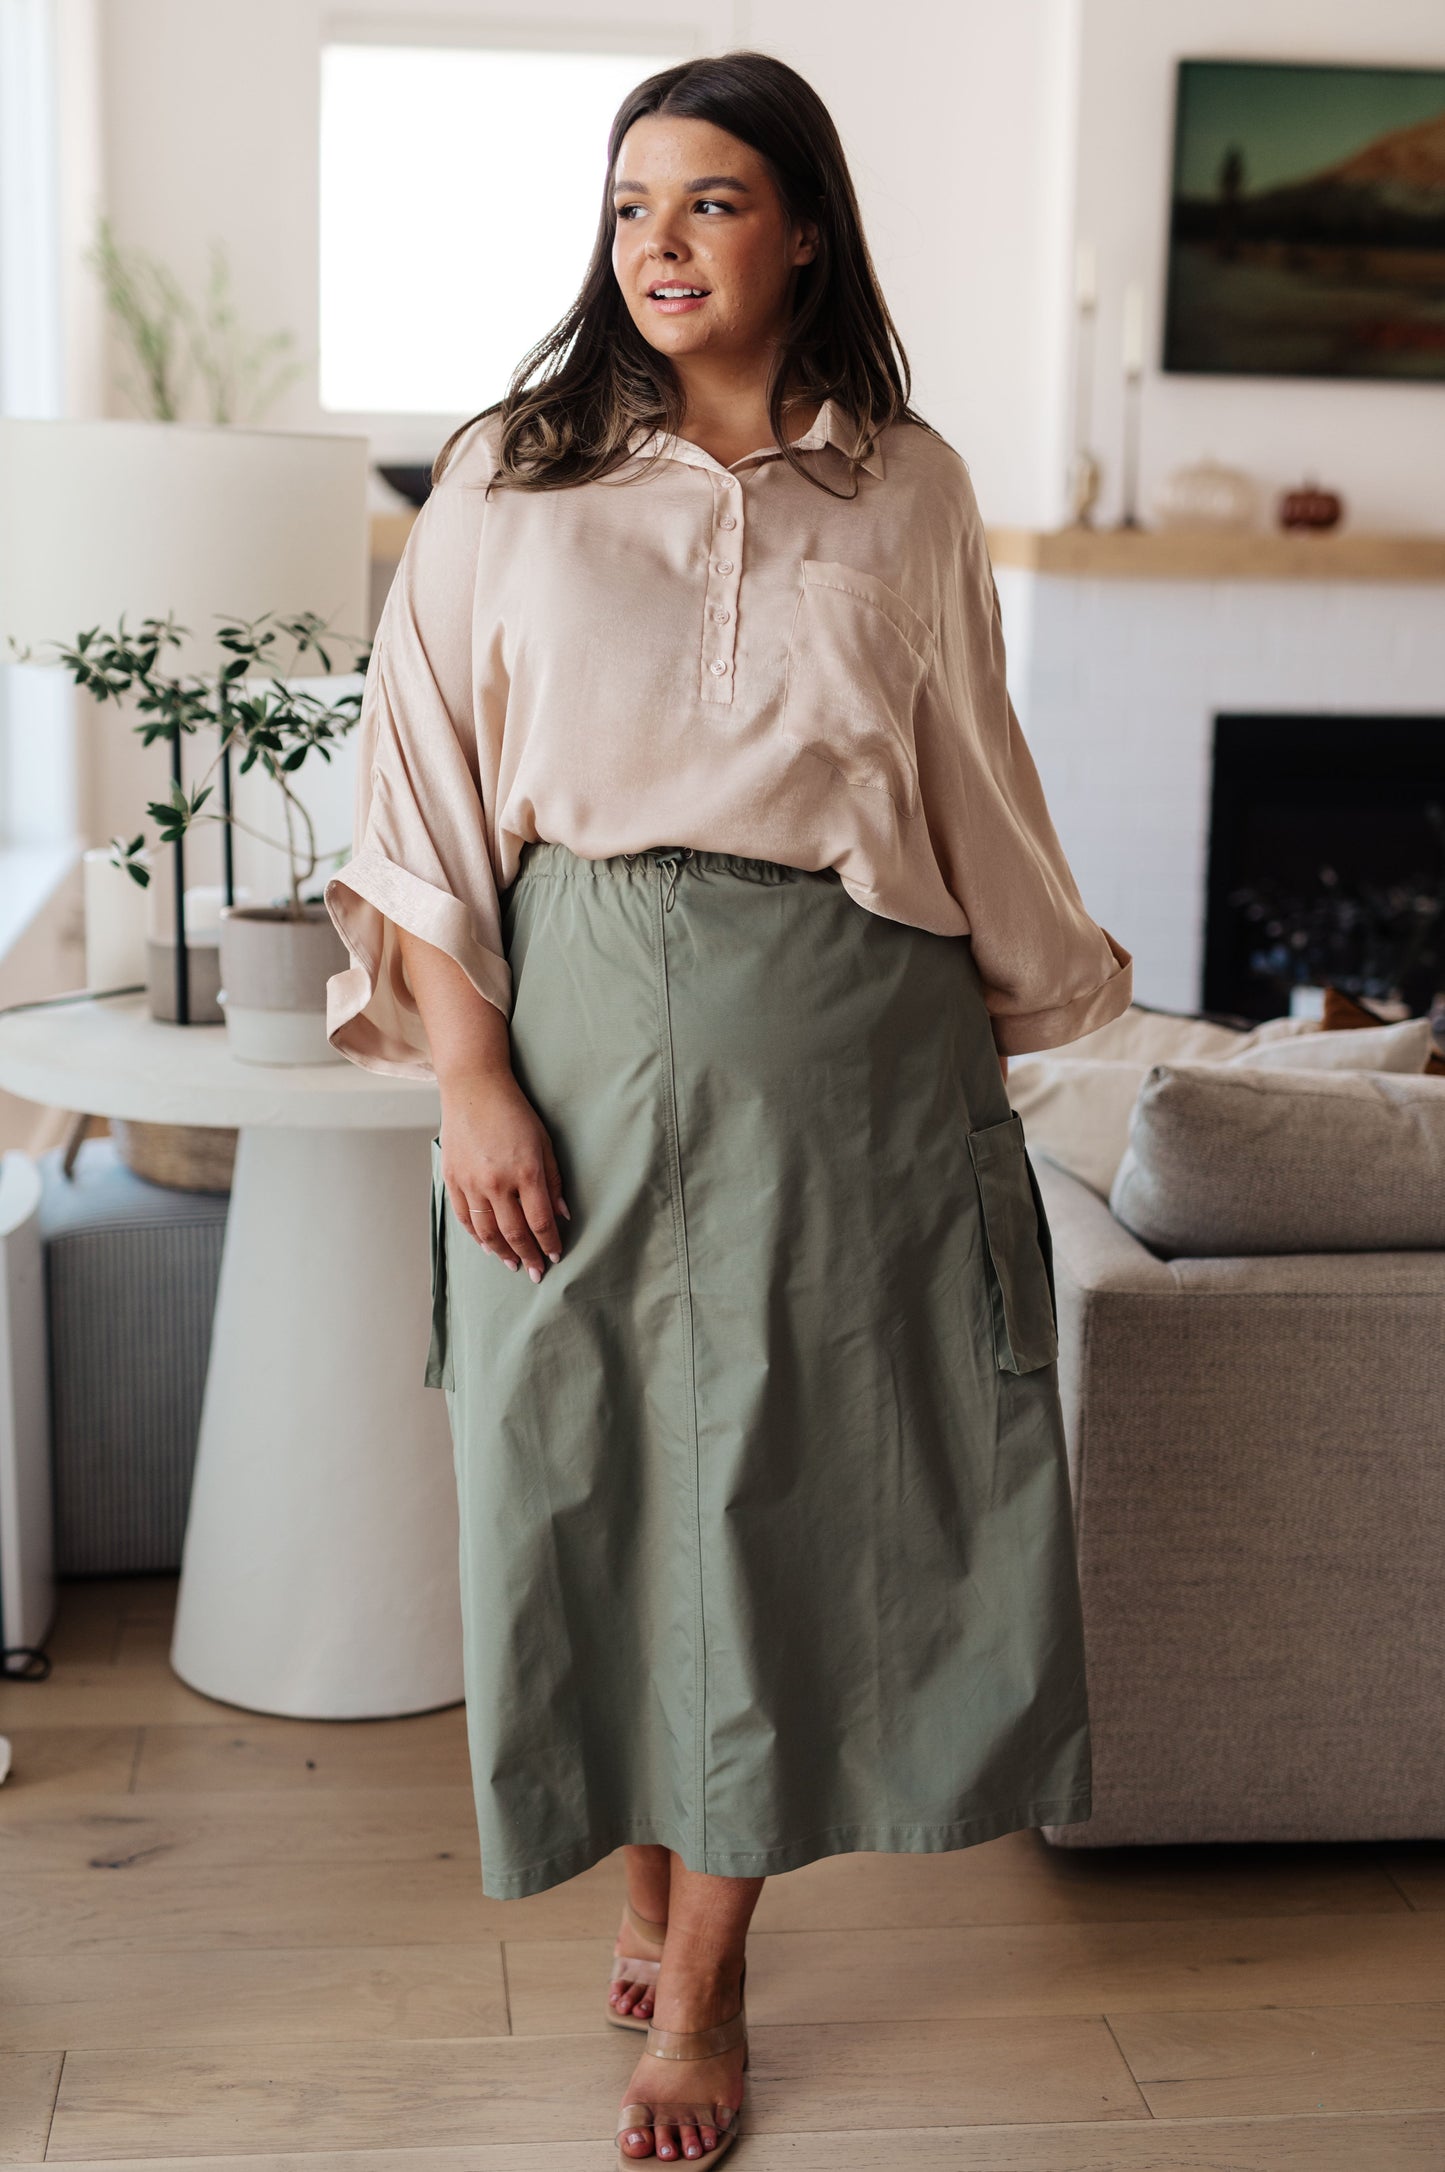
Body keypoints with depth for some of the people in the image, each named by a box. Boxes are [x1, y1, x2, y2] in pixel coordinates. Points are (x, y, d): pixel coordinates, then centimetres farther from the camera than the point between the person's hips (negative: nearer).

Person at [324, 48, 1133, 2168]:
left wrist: (1005, 1040, 11)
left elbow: (975, 795, 11)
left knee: (778, 1489, 4)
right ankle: (650, 1881, 32)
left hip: (840, 1051, 1)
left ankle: (704, 1987, 19)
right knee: (588, 1474, 7)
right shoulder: (512, 477, 1)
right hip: (583, 1033, 0)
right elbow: (422, 797, -1)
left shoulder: (909, 490, 5)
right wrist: (469, 1080, -9)